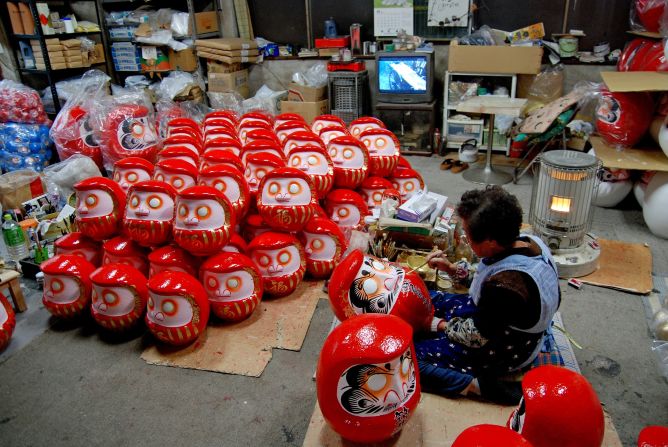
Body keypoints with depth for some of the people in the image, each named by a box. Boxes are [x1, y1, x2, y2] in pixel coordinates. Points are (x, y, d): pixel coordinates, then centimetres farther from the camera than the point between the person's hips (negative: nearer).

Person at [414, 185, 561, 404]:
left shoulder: (504, 286, -38)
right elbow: (487, 276, 8)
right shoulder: (528, 241, -12)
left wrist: (440, 325, -6)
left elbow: (477, 337, -22)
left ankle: (477, 385, -11)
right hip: (495, 321, 9)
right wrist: (452, 268, 0)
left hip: (503, 353, -9)